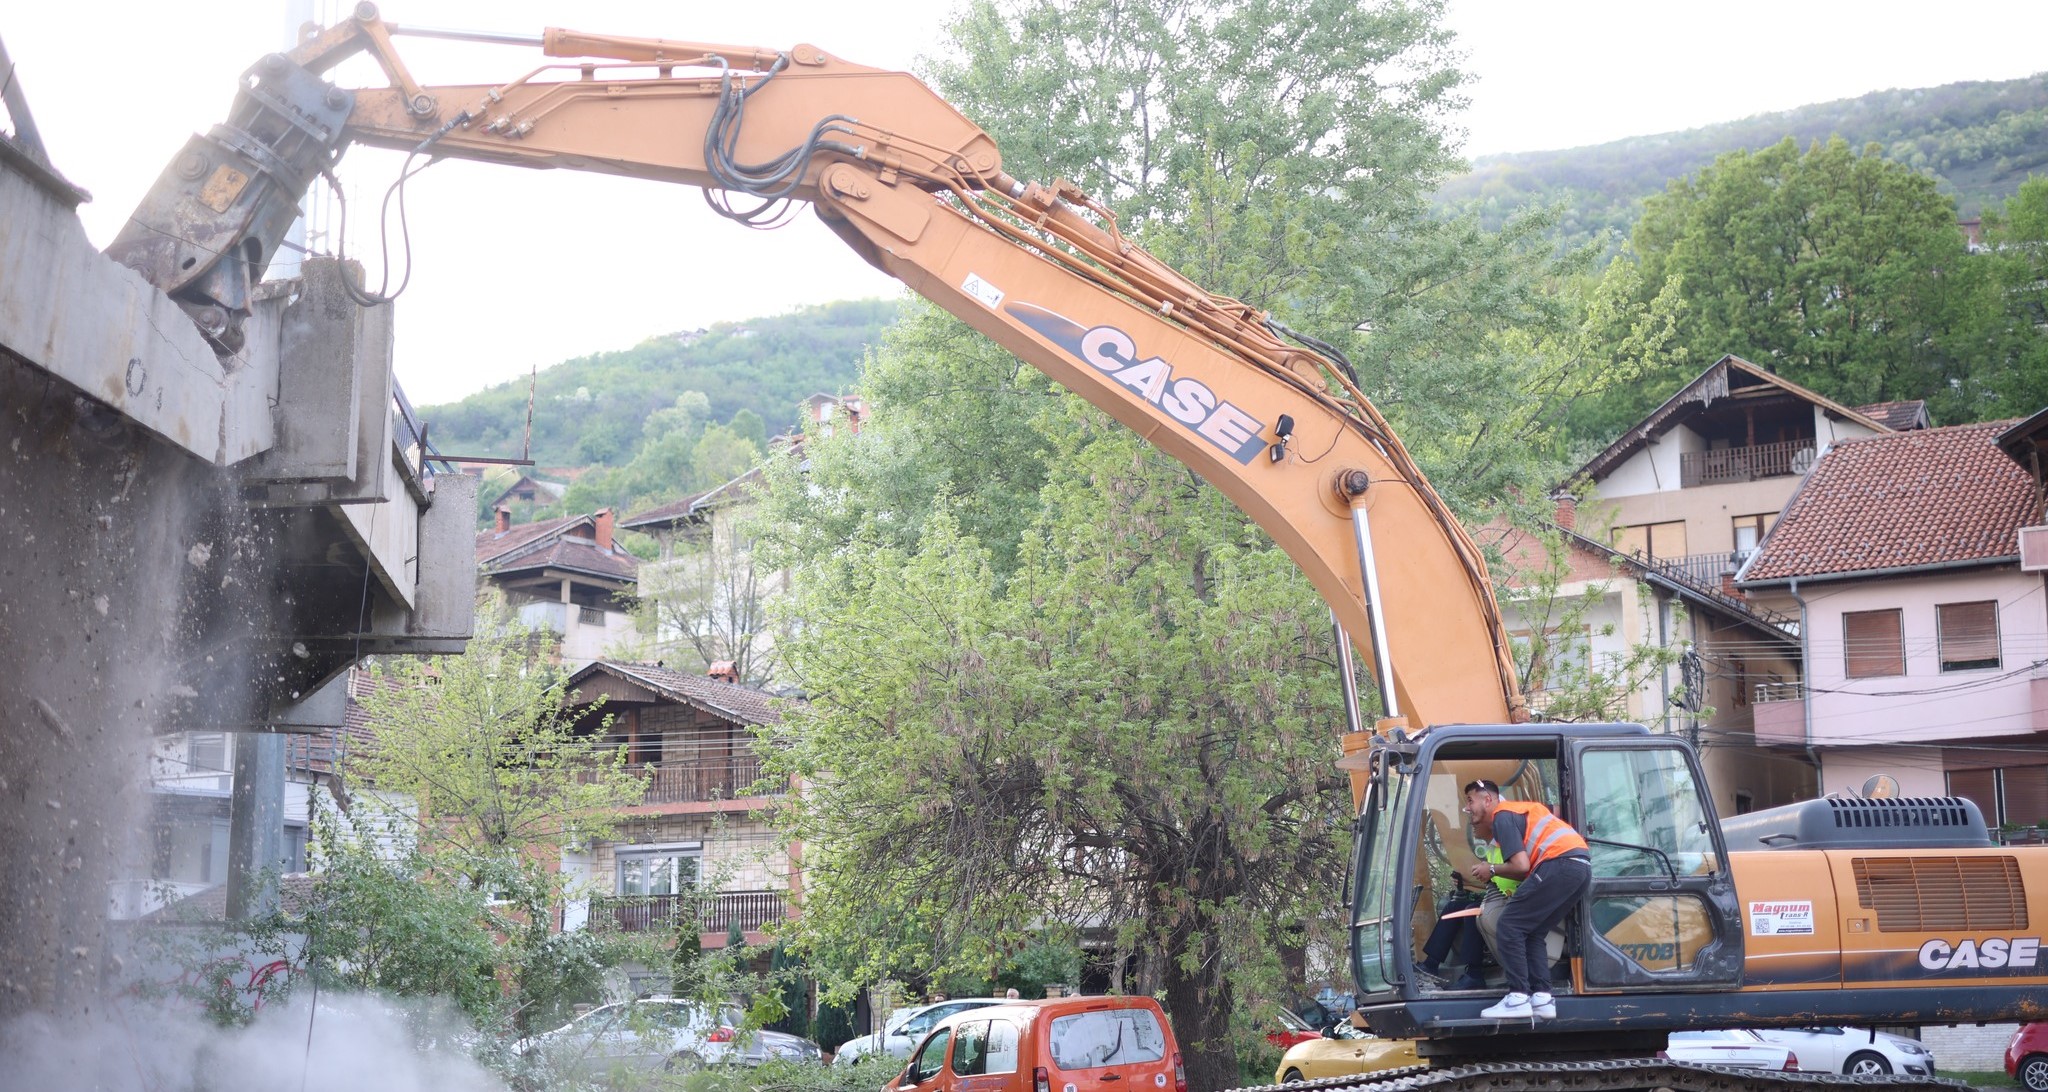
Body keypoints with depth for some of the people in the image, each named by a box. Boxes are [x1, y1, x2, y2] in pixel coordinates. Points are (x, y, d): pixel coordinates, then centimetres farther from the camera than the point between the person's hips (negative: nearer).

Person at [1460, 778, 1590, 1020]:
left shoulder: (1502, 816, 1)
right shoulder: (1519, 810, 30)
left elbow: (1521, 865, -9)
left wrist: (1492, 870, 6)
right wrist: (1520, 892, 16)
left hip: (1560, 862, -10)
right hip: (1583, 866, 10)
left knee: (1509, 926, -5)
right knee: (1532, 933, 15)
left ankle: (1518, 998, -11)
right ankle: (1542, 998, 6)